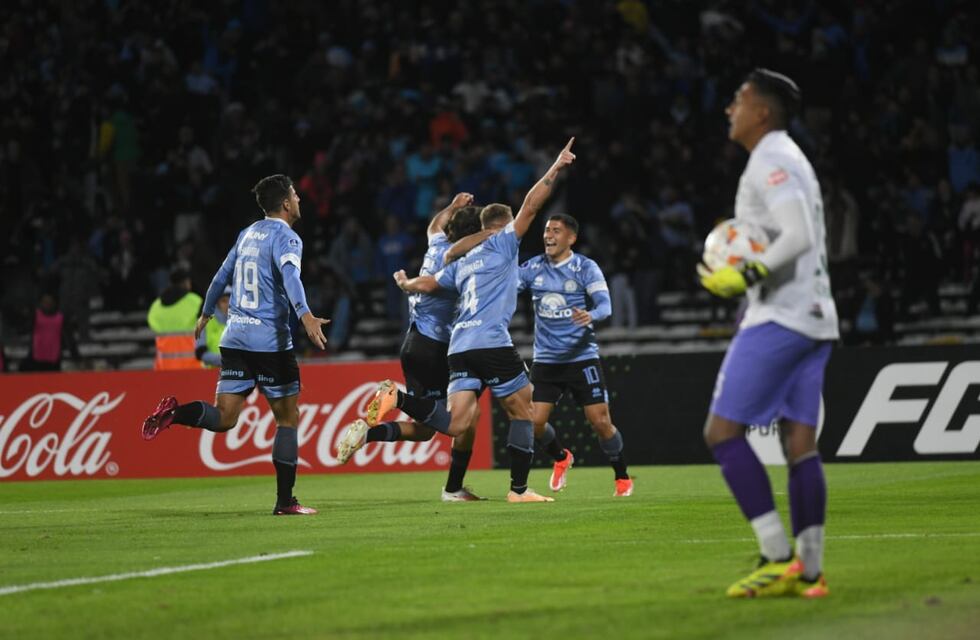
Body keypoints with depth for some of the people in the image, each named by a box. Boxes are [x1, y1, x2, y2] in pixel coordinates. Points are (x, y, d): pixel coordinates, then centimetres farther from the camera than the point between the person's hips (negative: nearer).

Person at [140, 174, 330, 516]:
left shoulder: (248, 234, 16)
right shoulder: (285, 237, -6)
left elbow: (222, 276, 25)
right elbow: (290, 275, -26)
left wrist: (206, 314, 41)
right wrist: (306, 316, -41)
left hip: (235, 338, 6)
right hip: (271, 340, -6)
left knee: (223, 418, 2)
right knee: (288, 418, 5)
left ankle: (174, 412, -25)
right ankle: (285, 501, 5)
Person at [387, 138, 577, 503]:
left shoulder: (462, 262, 24)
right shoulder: (502, 244, 7)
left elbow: (426, 284, 25)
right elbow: (530, 206, 0)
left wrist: (404, 283, 47)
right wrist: (556, 168, 3)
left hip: (460, 347, 6)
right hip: (492, 344, -6)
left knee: (455, 425, -4)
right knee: (522, 411, 6)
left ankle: (397, 400, -20)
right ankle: (519, 489, 3)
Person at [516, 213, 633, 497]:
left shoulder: (585, 268, -6)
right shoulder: (533, 267, 4)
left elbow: (605, 304, -17)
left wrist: (591, 315, -38)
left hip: (582, 358, -3)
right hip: (545, 361, 3)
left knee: (601, 421, -8)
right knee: (534, 422, -5)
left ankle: (622, 478, 13)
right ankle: (561, 458, 27)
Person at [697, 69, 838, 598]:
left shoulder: (770, 161, -10)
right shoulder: (792, 160, 21)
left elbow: (799, 236, -23)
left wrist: (744, 277, -21)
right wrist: (746, 273, 16)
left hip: (779, 317, -10)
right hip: (813, 317, 10)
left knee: (722, 431, -7)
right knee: (800, 443, 6)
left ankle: (778, 558, -12)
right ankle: (809, 571, 2)